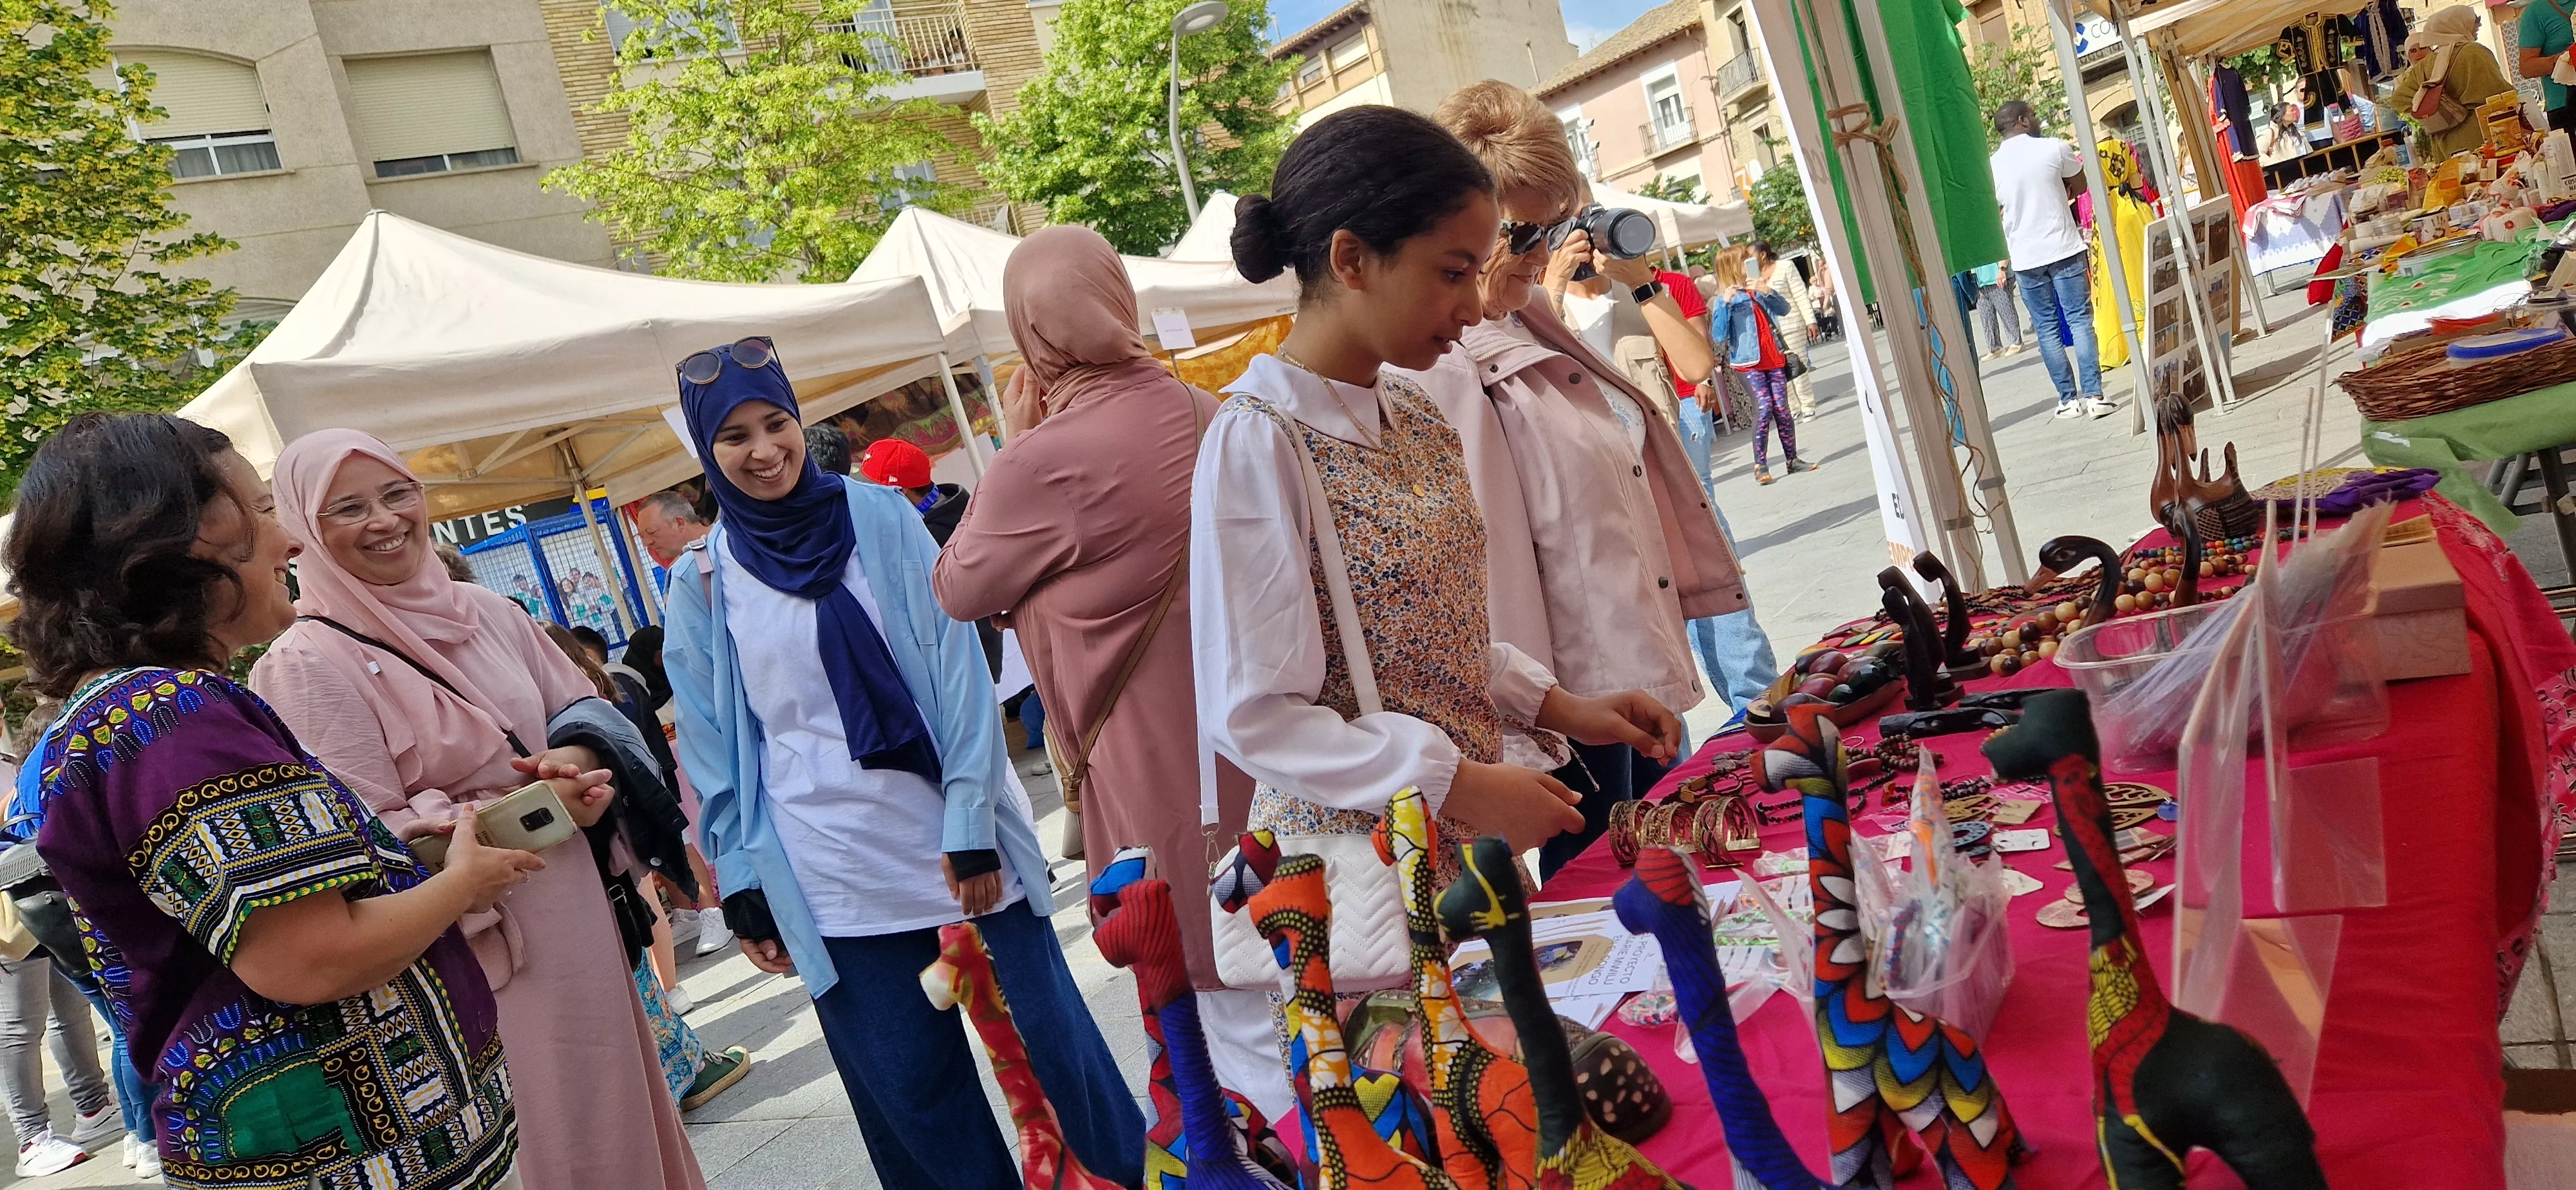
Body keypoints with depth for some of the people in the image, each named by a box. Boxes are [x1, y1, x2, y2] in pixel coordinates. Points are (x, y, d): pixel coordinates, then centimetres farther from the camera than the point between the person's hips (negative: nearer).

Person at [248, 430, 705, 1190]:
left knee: (611, 1101, 18)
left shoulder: (485, 614, 4)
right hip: (469, 944, -6)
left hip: (574, 908, 6)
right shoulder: (307, 666, -13)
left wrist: (579, 761, -11)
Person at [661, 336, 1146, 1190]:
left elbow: (956, 668, -5)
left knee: (1054, 1034, 6)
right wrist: (741, 883, 4)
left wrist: (971, 822, -11)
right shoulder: (703, 584, 2)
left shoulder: (880, 518, -2)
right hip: (833, 880, 1)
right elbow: (714, 750, 6)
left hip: (955, 840, -1)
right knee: (913, 1094, 8)